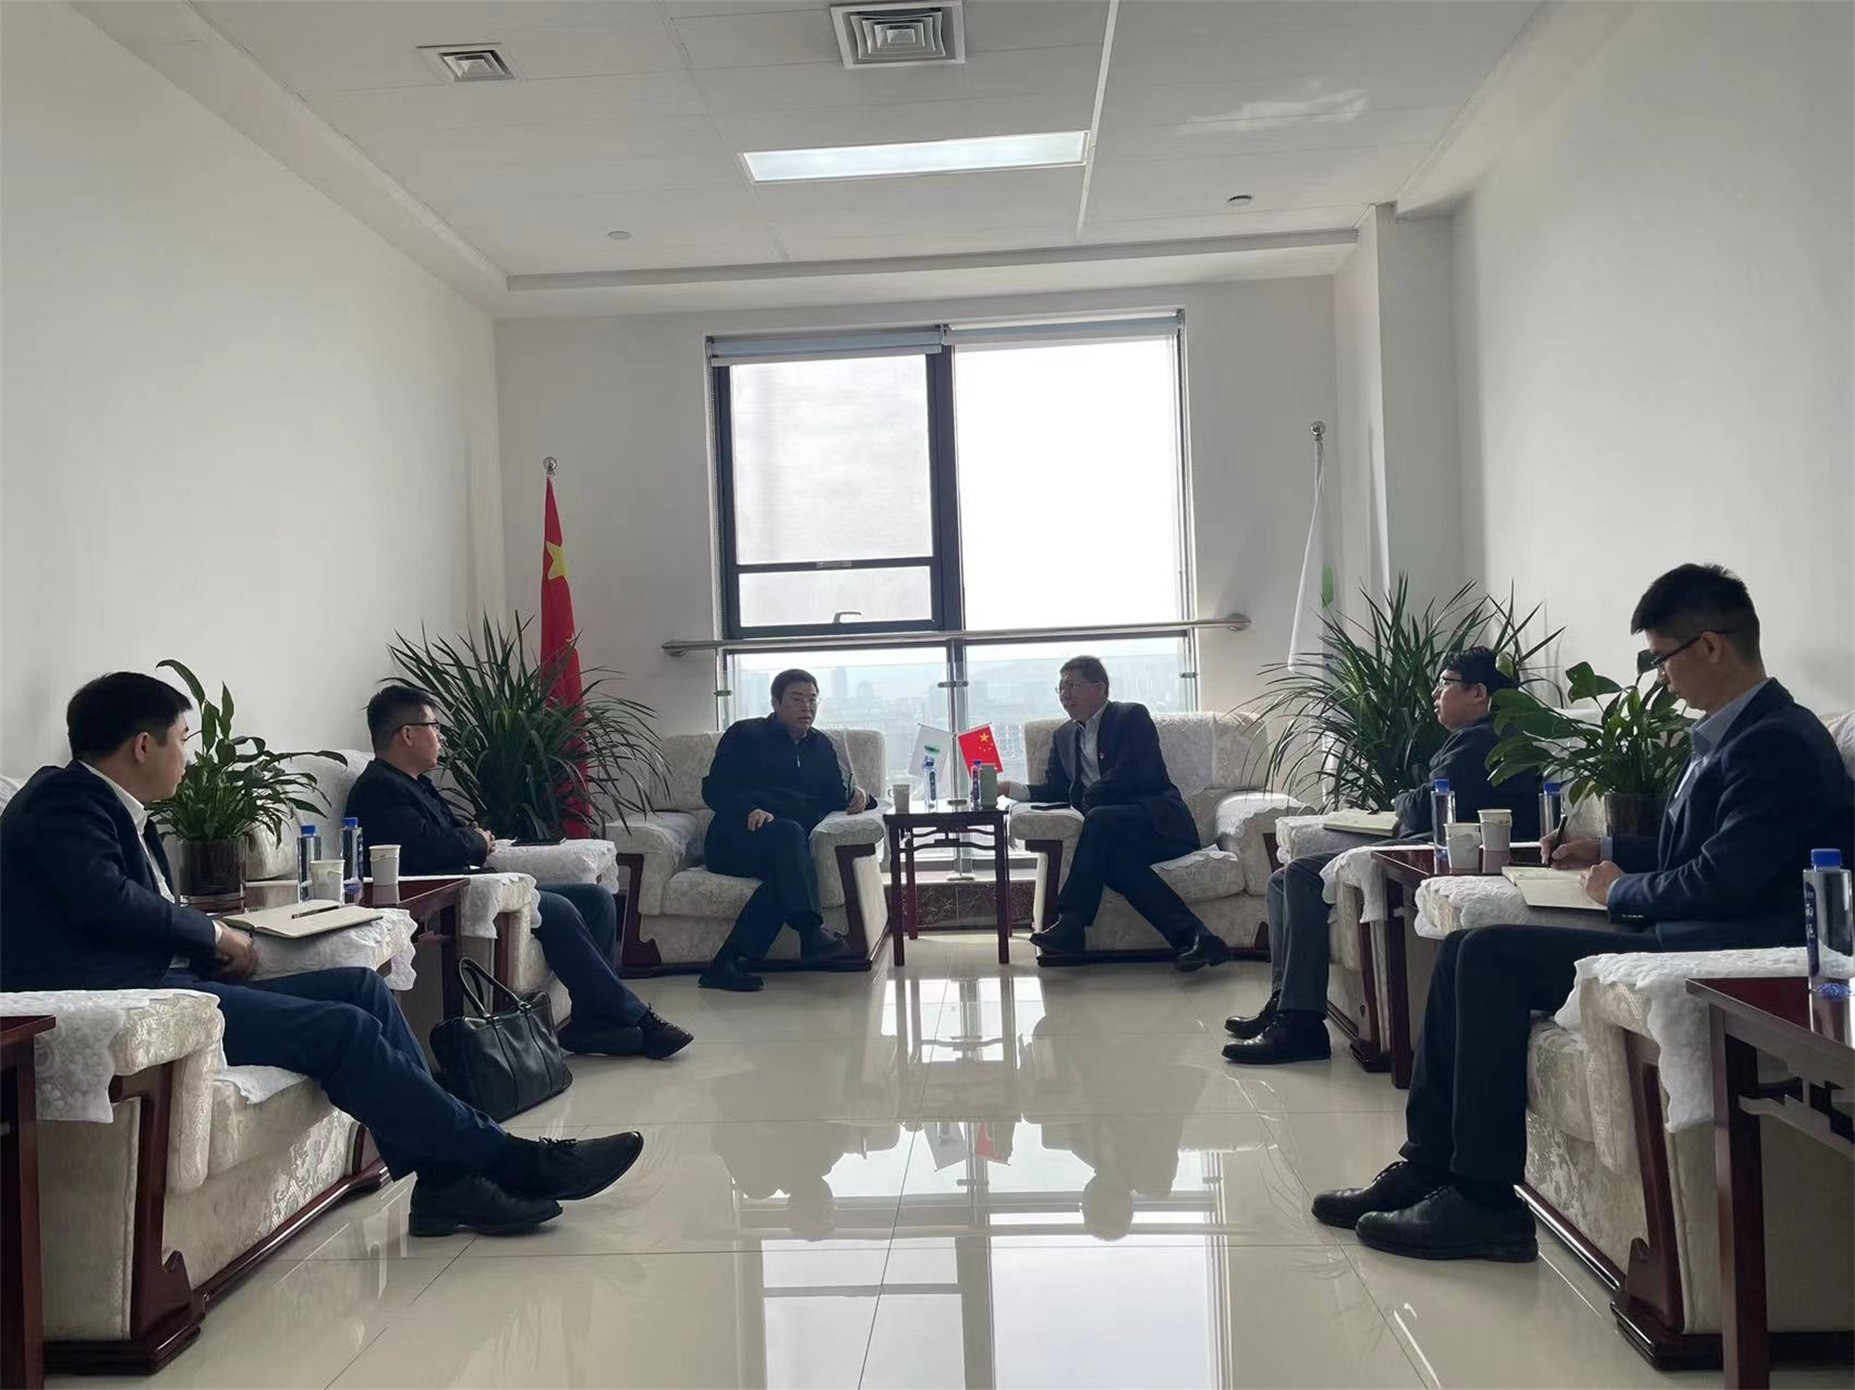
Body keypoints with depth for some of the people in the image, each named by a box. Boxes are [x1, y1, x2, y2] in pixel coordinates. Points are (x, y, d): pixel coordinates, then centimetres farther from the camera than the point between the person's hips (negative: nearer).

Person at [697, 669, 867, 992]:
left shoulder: (821, 747, 27)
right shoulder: (745, 735, 12)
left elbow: (836, 795, 24)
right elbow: (714, 788, 3)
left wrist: (856, 794, 0)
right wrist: (749, 810, -16)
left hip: (785, 845, 3)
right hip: (734, 841, -3)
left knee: (785, 877, -35)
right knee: (789, 833, -37)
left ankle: (728, 964, -41)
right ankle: (812, 934, -47)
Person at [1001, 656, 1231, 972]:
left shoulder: (1132, 716, 3)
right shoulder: (1064, 737, 25)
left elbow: (1129, 777, -10)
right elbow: (1056, 789, 14)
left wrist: (1088, 800, -6)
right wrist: (1013, 789, -2)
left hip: (1160, 822, -5)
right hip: (1117, 836, 5)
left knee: (1100, 819, -33)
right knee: (1112, 857, -31)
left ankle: (1071, 927, -35)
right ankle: (1192, 936, -38)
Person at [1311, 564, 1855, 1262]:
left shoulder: (1776, 742, -15)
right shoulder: (1731, 733, 17)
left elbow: (1723, 881, -23)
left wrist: (1622, 890, -6)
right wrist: (1612, 850, 17)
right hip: (1681, 938, 10)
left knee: (1491, 955, -20)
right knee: (1466, 952, 0)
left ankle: (1484, 1201, -14)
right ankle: (1428, 1165, 2)